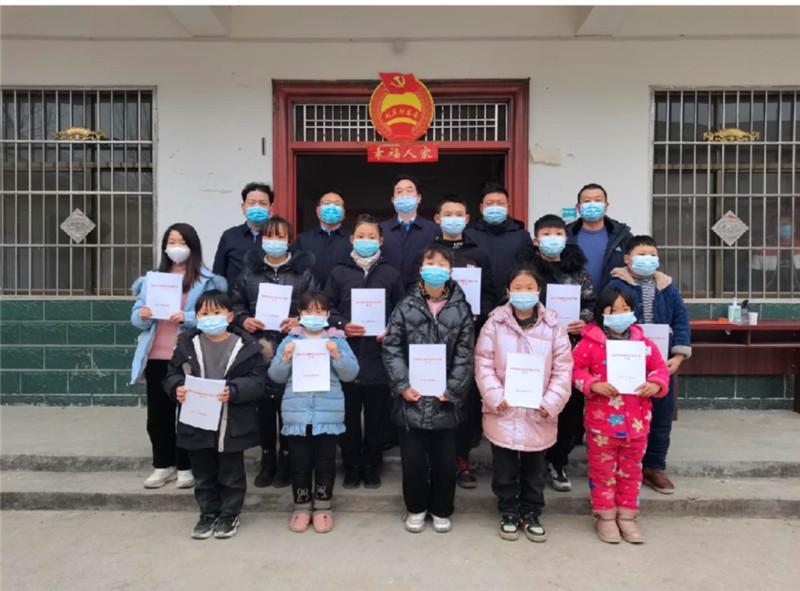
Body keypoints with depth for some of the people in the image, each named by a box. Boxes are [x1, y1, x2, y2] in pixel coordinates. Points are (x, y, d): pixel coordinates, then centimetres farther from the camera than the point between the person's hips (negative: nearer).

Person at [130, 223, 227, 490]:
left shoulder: (206, 280, -2)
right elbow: (136, 315, 11)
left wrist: (187, 318, -24)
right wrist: (142, 315, -11)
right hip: (156, 357, 4)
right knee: (157, 414, 10)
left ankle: (185, 467, 18)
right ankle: (163, 465, 25)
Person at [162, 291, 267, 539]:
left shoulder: (246, 346, -9)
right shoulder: (187, 344, 0)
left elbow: (256, 381, -11)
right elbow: (172, 374, 5)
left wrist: (233, 391, -27)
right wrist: (177, 388, -17)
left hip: (232, 425, -2)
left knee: (231, 474, 13)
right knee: (203, 474, 17)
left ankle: (229, 514, 30)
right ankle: (208, 514, 34)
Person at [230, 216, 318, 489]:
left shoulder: (303, 270, 2)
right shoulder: (250, 270, 9)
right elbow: (236, 302, 15)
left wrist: (300, 321, -14)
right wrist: (243, 320, -3)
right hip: (260, 347, 2)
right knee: (264, 405, 9)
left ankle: (286, 461, 20)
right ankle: (267, 461, 25)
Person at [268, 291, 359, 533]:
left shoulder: (337, 340, 3)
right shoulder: (290, 341, 5)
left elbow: (351, 374, -3)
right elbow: (276, 376, 4)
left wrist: (337, 356, -18)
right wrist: (285, 359, -13)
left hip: (328, 415, 0)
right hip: (296, 415, 1)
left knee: (325, 463, 9)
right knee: (300, 463, 10)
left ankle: (322, 508, 25)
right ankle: (301, 507, 26)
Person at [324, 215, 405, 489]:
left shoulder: (391, 274, 7)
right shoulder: (339, 272, 6)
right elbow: (327, 308, 6)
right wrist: (342, 325, -10)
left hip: (379, 356, 0)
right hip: (347, 356, 0)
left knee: (376, 416, 9)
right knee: (348, 415, 8)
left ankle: (372, 467, 25)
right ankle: (351, 466, 24)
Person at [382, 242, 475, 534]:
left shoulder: (461, 309, 1)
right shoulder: (406, 306, 1)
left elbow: (465, 355, -1)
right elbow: (392, 348, -2)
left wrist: (451, 390, -10)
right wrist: (403, 385, -11)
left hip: (446, 399, 0)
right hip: (411, 397, 0)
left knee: (445, 459, 11)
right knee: (412, 458, 10)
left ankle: (441, 510, 32)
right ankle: (416, 508, 32)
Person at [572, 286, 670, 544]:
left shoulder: (643, 343, 3)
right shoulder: (590, 343, -9)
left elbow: (660, 368, 9)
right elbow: (575, 369, -9)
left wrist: (655, 384, -10)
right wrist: (594, 385, -22)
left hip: (637, 422, 4)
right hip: (601, 423, -3)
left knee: (631, 471, 17)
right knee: (603, 471, 10)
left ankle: (627, 515, 33)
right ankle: (605, 516, 27)